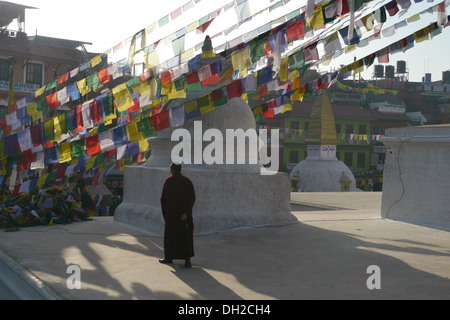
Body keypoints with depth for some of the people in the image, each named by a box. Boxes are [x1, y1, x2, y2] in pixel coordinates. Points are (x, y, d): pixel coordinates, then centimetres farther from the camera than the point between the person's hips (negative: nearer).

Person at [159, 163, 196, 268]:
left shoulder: (169, 181, -6)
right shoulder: (188, 181, 2)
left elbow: (163, 198, -5)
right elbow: (192, 198, -8)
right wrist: (186, 213, -13)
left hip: (171, 212, -2)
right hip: (185, 212, 3)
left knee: (169, 234, 13)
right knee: (186, 236, 6)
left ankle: (169, 257, 21)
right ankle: (187, 259, -4)